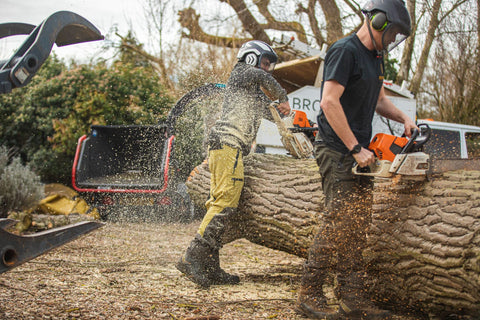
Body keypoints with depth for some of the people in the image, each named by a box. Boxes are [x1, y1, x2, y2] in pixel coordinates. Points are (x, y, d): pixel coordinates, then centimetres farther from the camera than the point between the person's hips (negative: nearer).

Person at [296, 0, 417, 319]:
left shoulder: (376, 57, 19)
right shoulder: (345, 50, -11)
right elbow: (329, 102, -19)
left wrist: (404, 118, 11)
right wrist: (356, 148, -18)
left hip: (359, 153, 9)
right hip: (337, 151, -9)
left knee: (359, 227, 4)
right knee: (339, 223, -12)